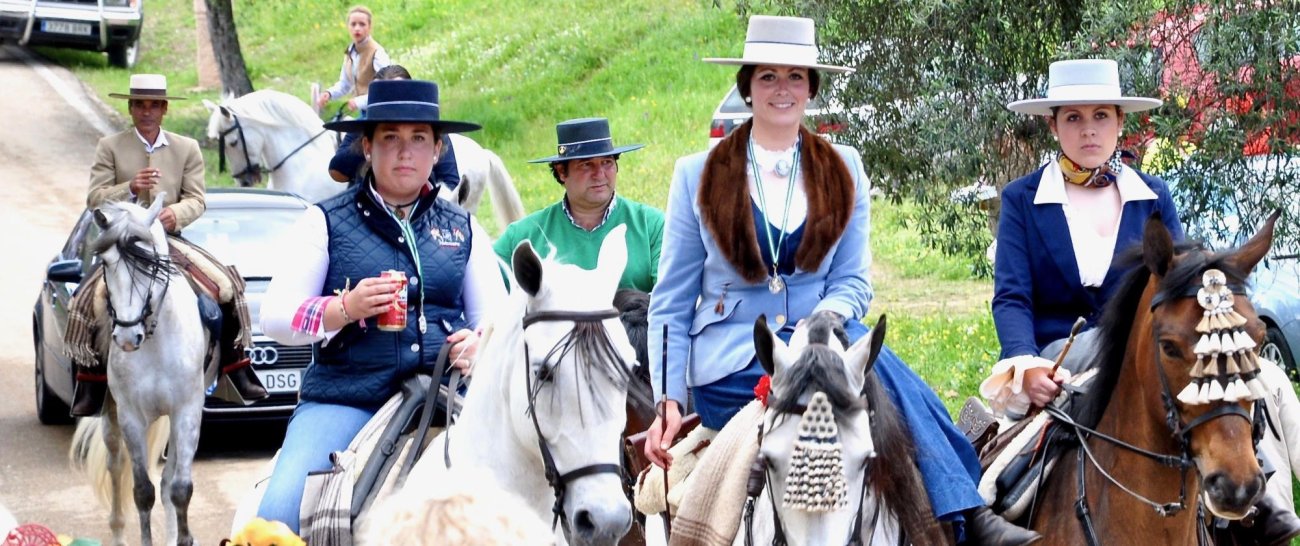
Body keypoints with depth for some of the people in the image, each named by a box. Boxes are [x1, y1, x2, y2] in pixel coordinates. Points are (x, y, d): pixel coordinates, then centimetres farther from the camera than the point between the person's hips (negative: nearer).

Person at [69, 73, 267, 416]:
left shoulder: (187, 149, 9)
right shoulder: (110, 147, 3)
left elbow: (196, 200, 3)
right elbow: (94, 198, -3)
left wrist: (177, 213, -20)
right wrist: (130, 188, -21)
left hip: (171, 240, 2)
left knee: (227, 286, -13)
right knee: (93, 299, -25)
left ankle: (237, 371, -2)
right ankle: (91, 382, -13)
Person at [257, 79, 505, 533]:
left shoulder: (463, 228, 16)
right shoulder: (327, 222, 8)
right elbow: (274, 317, 4)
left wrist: (480, 343, -7)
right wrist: (345, 308, -14)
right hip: (344, 401, -2)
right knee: (281, 513, -21)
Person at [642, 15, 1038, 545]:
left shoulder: (842, 170, 12)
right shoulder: (698, 176, 5)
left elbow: (854, 280, 9)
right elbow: (671, 302, 6)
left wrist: (827, 318, -15)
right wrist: (668, 401, -7)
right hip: (730, 365, -3)